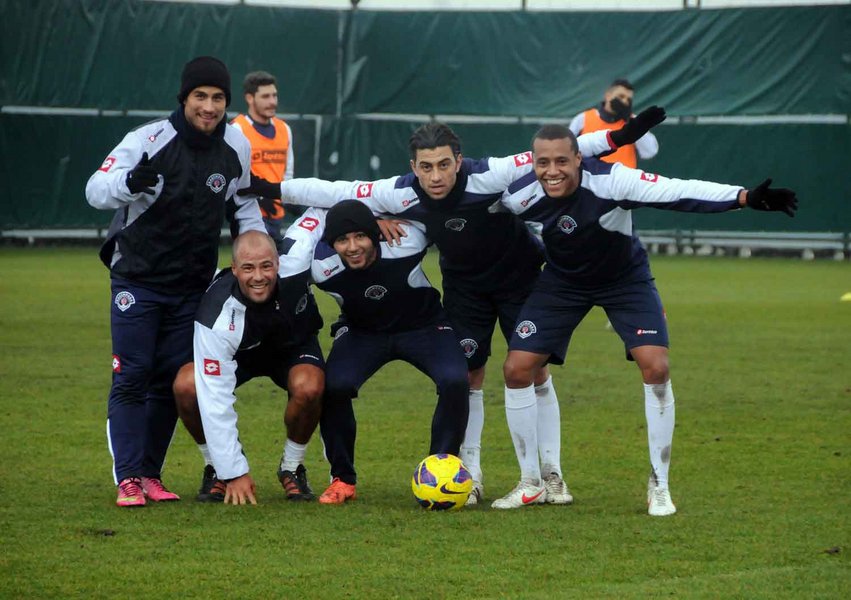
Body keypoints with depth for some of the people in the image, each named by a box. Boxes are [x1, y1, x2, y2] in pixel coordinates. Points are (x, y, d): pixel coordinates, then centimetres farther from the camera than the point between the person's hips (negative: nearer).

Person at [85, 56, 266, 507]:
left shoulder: (236, 147, -3)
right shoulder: (149, 140, -18)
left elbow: (246, 200, 14)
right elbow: (95, 190, -25)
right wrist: (128, 182, -46)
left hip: (193, 286, 4)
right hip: (137, 279, -4)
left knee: (172, 381, 5)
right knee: (131, 377, -8)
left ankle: (150, 474, 13)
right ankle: (128, 478, -7)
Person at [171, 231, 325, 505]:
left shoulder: (296, 269, -35)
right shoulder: (218, 314, -39)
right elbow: (215, 397, -37)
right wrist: (234, 473, -37)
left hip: (294, 346, 1)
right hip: (237, 352, -1)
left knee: (309, 388, -33)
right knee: (186, 386, -30)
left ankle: (292, 468, -5)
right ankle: (216, 468, -5)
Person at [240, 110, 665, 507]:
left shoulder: (488, 177, -34)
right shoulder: (402, 194, -25)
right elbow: (337, 193, -19)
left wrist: (622, 136, -39)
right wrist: (269, 190, -19)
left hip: (521, 275, -2)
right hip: (463, 286, 2)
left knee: (536, 372, -2)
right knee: (467, 376, -1)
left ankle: (551, 474, 9)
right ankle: (470, 476, 12)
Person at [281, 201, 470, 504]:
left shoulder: (406, 243, -33)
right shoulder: (323, 266, -30)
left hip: (423, 326, -1)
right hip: (361, 332, 1)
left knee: (454, 381, -28)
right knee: (333, 385, -28)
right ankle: (342, 479, -6)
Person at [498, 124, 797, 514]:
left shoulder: (611, 180, -34)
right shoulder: (521, 198, -26)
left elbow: (679, 191, -39)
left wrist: (744, 197, -48)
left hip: (626, 279, -2)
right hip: (561, 281, 2)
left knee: (656, 367, -19)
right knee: (516, 369, -9)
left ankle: (659, 486, -3)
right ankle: (531, 484, 8)